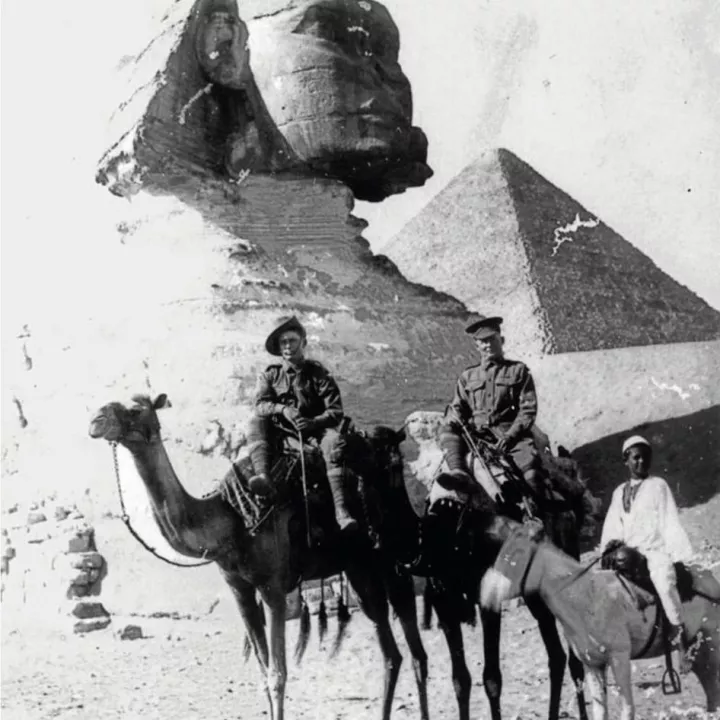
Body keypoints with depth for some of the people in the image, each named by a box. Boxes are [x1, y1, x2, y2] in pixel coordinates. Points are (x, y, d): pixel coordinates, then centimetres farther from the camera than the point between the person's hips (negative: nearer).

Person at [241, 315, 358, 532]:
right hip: (280, 431, 2)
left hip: (315, 428, -2)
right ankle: (262, 475, -48)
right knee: (256, 420, -24)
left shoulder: (318, 373, 3)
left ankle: (341, 509, -45)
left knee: (335, 441, -33)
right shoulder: (270, 375, 9)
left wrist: (313, 422, -26)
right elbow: (260, 404, -7)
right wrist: (284, 410, -28)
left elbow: (335, 412, -6)